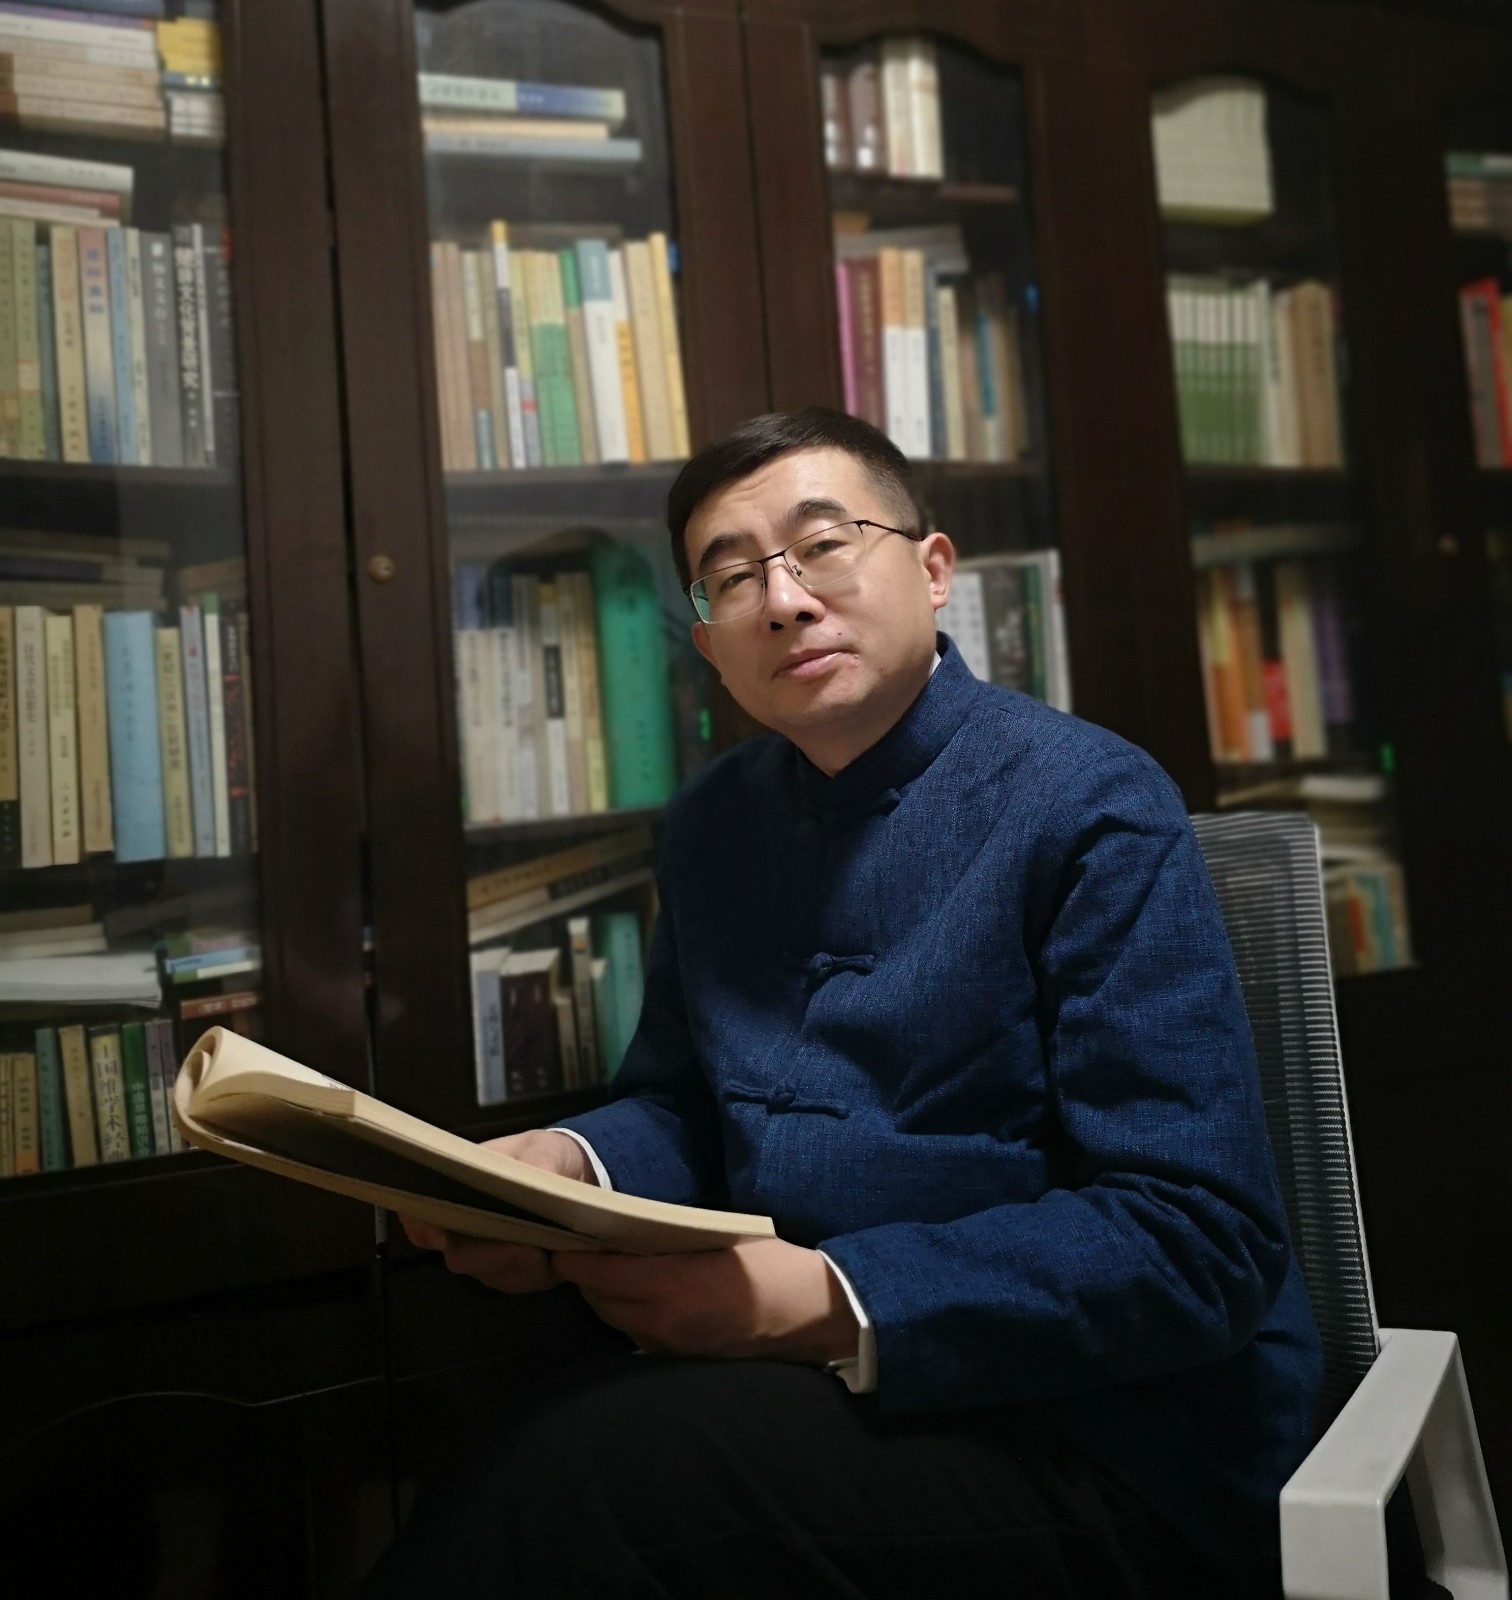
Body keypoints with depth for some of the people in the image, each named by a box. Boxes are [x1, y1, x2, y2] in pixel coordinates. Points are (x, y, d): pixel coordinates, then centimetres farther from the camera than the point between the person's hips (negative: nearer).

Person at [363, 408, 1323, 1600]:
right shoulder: (709, 827, 9)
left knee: (597, 1470, -29)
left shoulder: (1091, 811, -11)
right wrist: (570, 1165, -8)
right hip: (796, 1380, 5)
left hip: (1097, 1442, -4)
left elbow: (1197, 1243, -16)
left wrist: (832, 1306, -23)